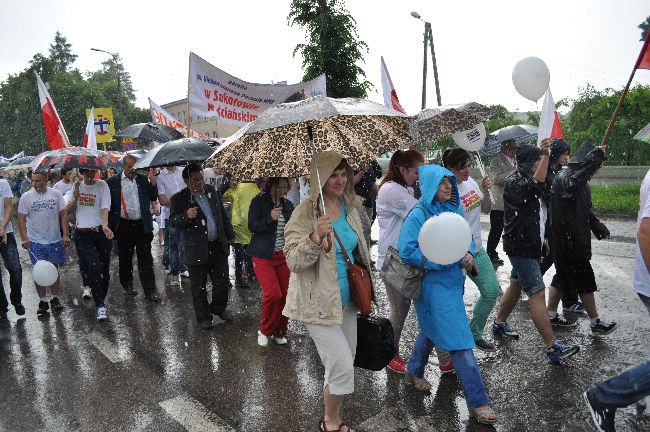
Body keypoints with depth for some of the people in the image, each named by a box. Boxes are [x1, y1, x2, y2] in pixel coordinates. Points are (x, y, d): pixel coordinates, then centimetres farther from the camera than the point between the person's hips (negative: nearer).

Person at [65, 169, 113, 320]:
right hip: (82, 234, 1)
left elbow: (105, 207, -12)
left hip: (100, 232, -1)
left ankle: (101, 299, 26)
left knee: (104, 268, 6)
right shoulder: (77, 187, 11)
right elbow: (67, 211, 14)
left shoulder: (102, 185, 0)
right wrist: (75, 198, -5)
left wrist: (105, 225, -29)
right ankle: (100, 305, -7)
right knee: (94, 267, -14)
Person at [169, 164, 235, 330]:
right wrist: (186, 216, -29)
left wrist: (230, 234, 19)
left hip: (218, 246, 4)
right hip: (197, 250, -4)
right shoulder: (179, 198, -7)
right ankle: (204, 318, 24)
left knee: (222, 283, 12)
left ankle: (218, 310, 35)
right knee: (199, 288, 7)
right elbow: (173, 222, -10)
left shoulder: (211, 190, 8)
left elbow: (223, 214, 17)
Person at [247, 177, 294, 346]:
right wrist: (270, 218, -25)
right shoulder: (259, 202, -5)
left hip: (283, 256, 5)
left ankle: (279, 332, 22)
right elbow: (252, 226, -12)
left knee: (285, 294, 2)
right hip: (264, 256, -5)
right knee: (273, 293, -15)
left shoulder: (288, 205, 10)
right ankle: (264, 331, 10)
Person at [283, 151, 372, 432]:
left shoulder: (350, 208, 5)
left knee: (344, 364, 16)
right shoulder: (305, 213, -16)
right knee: (342, 366, -6)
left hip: (347, 299, 7)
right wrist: (316, 237, -36)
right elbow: (293, 261, -20)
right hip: (320, 303, -7)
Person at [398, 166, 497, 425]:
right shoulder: (418, 215, -16)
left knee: (431, 330, 24)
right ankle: (477, 402, 5)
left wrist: (468, 254, -8)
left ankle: (414, 371, 47)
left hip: (453, 281, 8)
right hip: (434, 285, -8)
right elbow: (407, 252, -21)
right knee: (460, 342, -6)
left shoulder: (454, 210, 5)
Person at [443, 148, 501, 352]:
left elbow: (485, 209, 11)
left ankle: (474, 334, 29)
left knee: (492, 291, 12)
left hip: (477, 249, 8)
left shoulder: (470, 181, 2)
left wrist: (486, 191, -7)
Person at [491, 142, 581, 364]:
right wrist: (545, 155, -42)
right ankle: (553, 348, -8)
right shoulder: (514, 181, -18)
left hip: (526, 243, 11)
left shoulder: (522, 179, 14)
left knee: (516, 285, 20)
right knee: (537, 293, -10)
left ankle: (499, 324, 35)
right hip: (520, 245, -11)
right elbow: (537, 184, -37)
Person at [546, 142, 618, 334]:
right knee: (585, 282, 2)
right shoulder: (564, 177, -18)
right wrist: (596, 155, -37)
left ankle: (552, 315, 27)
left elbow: (586, 210, 23)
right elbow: (573, 183, -45)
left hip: (575, 240, 10)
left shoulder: (581, 181, 14)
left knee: (562, 277, 16)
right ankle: (596, 322, 15)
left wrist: (598, 227, 9)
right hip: (567, 242, -10)